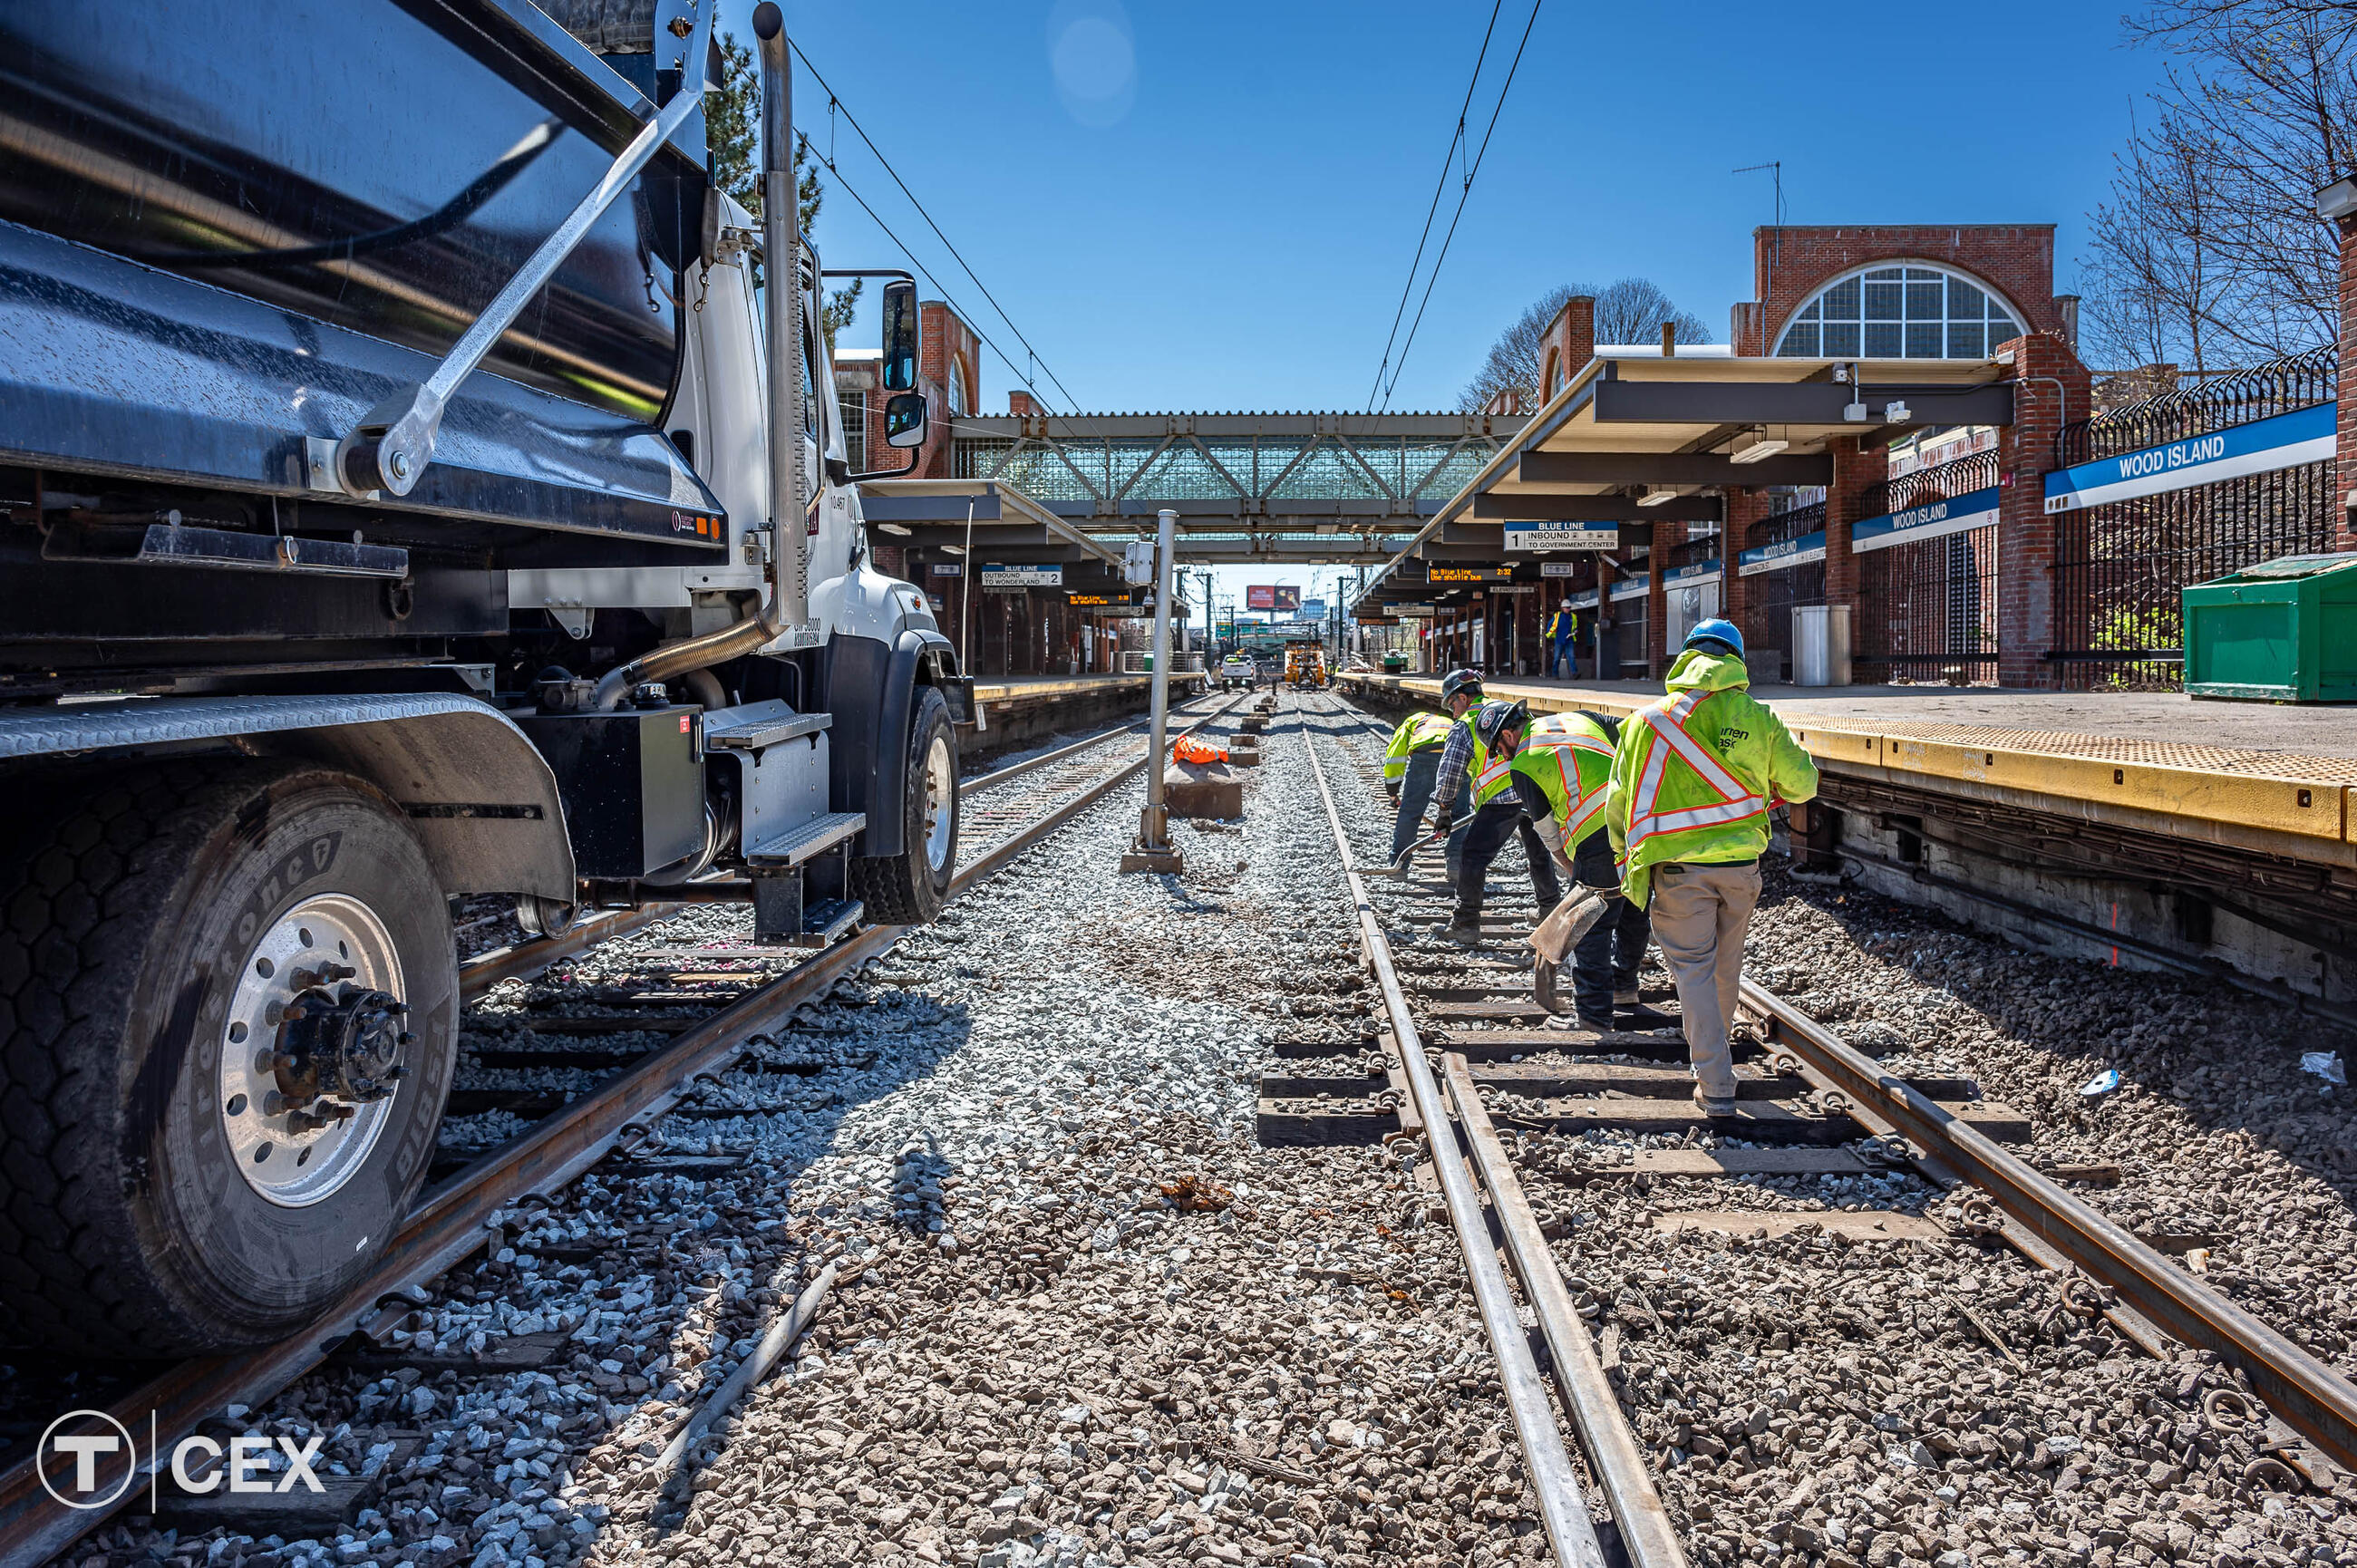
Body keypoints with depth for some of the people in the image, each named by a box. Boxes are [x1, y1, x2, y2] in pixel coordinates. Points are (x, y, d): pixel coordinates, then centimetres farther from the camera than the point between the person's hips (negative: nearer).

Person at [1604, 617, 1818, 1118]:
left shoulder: (1647, 719, -3)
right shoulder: (1758, 717, -1)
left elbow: (1619, 801, 4)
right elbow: (1803, 782, 9)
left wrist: (1625, 857, 20)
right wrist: (1769, 786, 32)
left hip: (1678, 867, -2)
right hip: (1742, 862, 2)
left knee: (1693, 968, 4)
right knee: (1726, 962, 21)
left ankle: (1715, 1086, 1)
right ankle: (1712, 1050, 42)